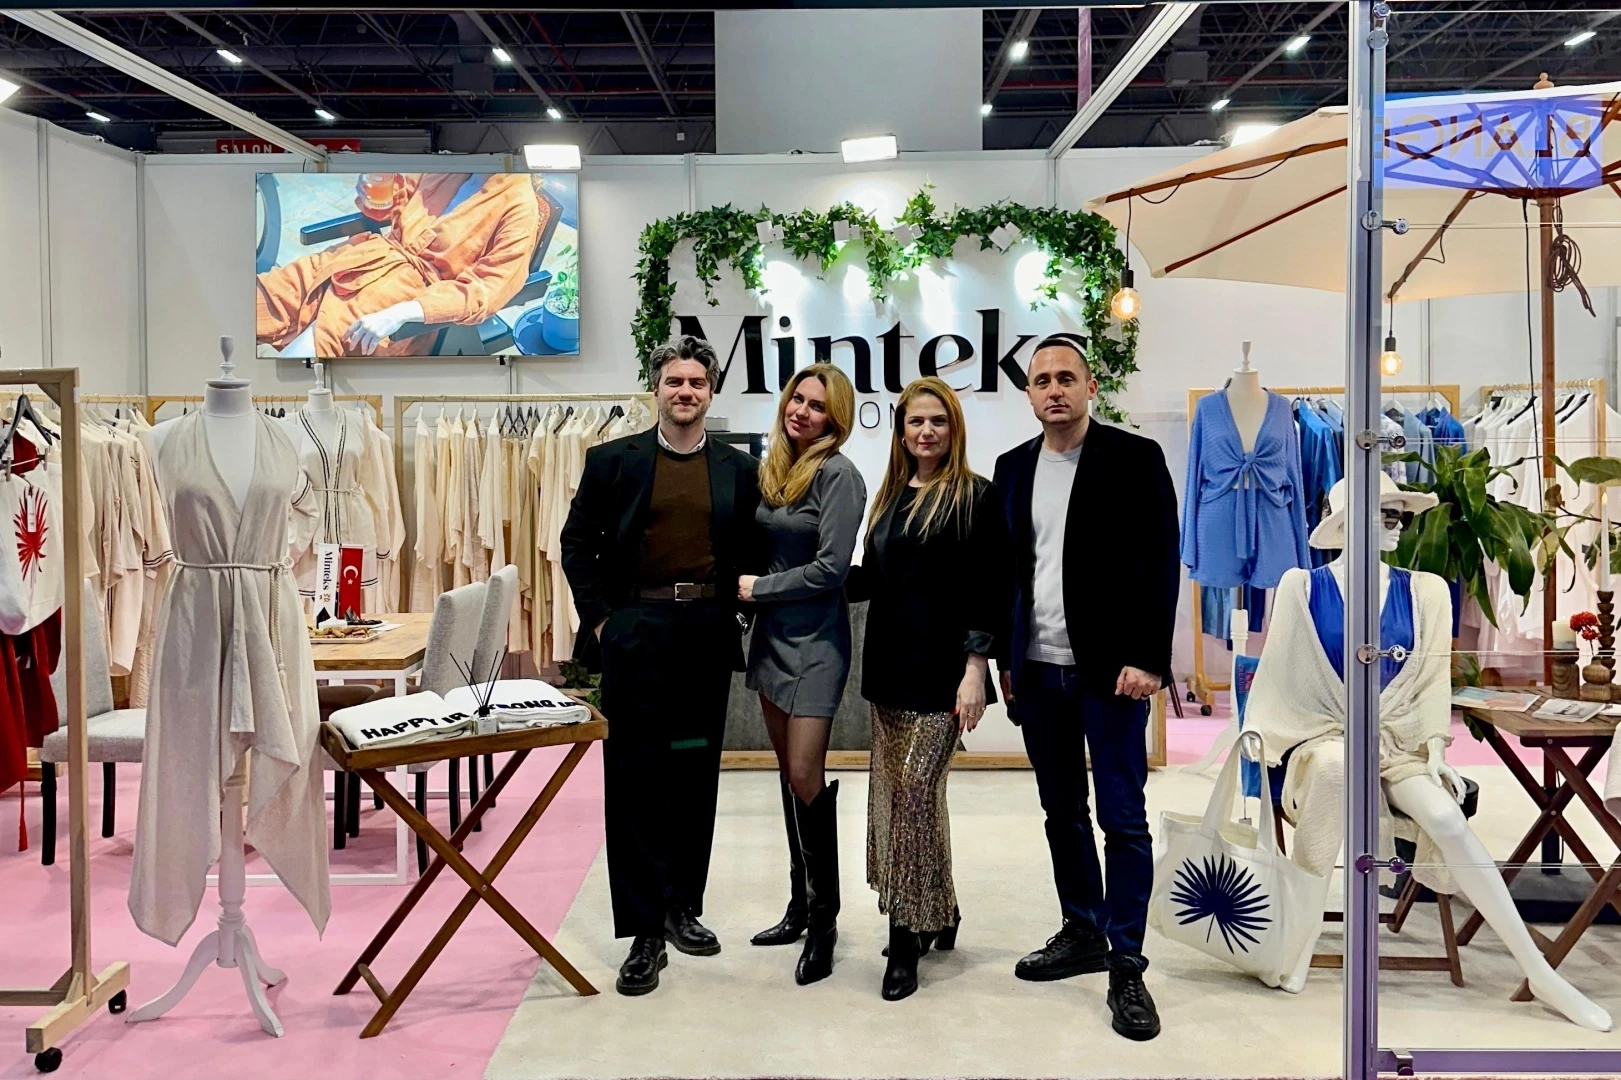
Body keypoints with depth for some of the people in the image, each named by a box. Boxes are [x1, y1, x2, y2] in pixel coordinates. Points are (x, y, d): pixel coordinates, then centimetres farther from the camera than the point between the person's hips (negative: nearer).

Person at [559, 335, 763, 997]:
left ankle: (683, 906, 25)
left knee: (695, 777, 10)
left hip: (708, 633, 2)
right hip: (636, 630, -2)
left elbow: (750, 552, 12)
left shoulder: (738, 469, 8)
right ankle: (645, 931, 4)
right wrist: (598, 617, -3)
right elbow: (577, 543, 5)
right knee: (634, 779, -1)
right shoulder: (613, 460, 3)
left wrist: (737, 612, 0)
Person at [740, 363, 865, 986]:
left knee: (805, 777, -8)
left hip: (815, 640, -7)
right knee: (788, 775, 13)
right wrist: (749, 591, 1)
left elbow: (830, 567, -17)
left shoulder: (838, 476, -12)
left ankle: (823, 918, 5)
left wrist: (757, 587, -10)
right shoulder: (771, 469, 10)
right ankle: (800, 905, 24)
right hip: (771, 633, 8)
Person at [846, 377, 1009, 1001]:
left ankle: (908, 937, 5)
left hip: (939, 670, -7)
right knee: (894, 793, 8)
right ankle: (936, 915, 24)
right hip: (889, 666, 7)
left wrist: (976, 669, -14)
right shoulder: (891, 496, 14)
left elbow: (990, 591, -9)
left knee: (912, 792, -8)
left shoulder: (975, 497, -5)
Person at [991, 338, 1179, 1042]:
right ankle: (1082, 933, 28)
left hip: (1110, 668, -5)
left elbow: (1160, 563, -8)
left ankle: (1126, 967, 7)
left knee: (1122, 820, -2)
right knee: (1061, 813, 14)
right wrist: (1006, 659, 11)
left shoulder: (1134, 457, -4)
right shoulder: (1014, 468, 11)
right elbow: (1008, 568, 14)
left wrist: (1148, 660, -15)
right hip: (1037, 670, 5)